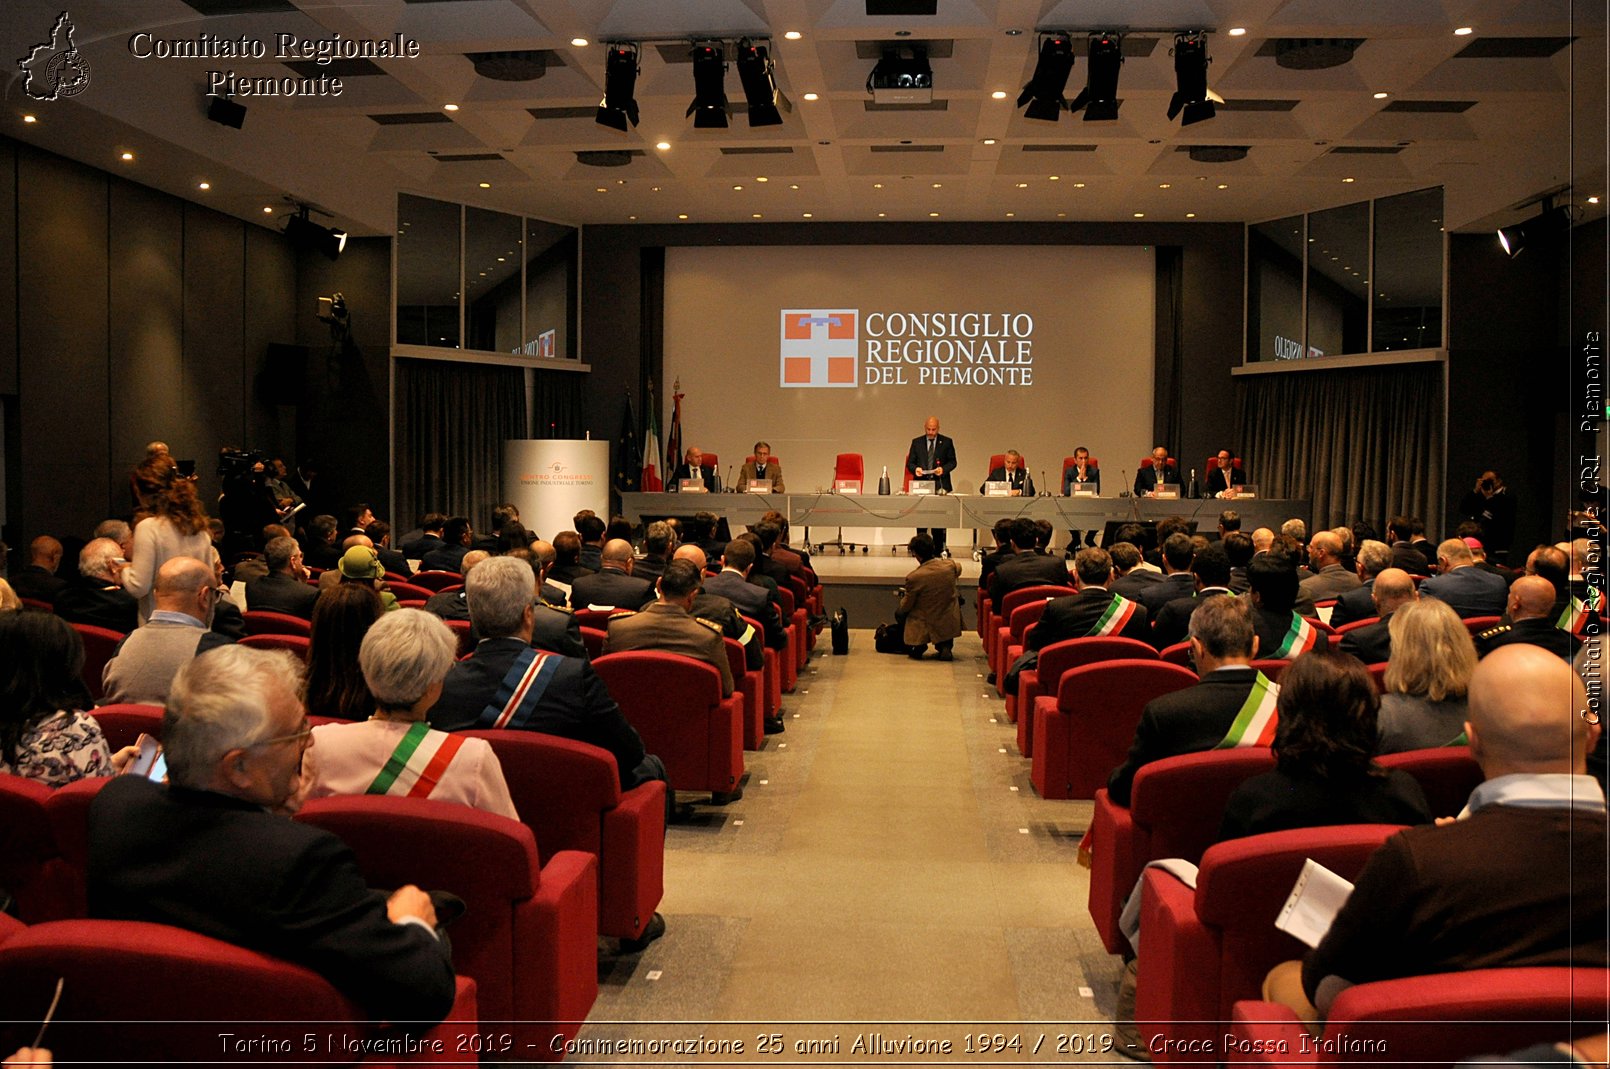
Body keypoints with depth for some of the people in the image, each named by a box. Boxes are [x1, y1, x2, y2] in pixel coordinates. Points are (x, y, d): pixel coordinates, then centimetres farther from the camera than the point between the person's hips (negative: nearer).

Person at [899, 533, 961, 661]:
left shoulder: (914, 577, -25)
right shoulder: (950, 565, -13)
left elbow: (906, 606, -10)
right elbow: (958, 569, 16)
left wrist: (903, 598, 13)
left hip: (925, 628, -3)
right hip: (949, 625, 3)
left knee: (900, 613, 21)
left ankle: (918, 646, 14)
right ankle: (945, 645, 23)